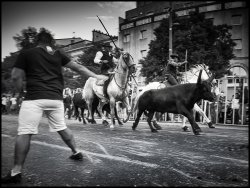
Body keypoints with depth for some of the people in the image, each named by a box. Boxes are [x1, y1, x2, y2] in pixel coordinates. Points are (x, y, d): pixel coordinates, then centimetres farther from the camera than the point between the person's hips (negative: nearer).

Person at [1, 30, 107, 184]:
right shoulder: (58, 55, 12)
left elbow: (16, 76, 1)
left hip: (34, 98, -4)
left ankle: (16, 172, -2)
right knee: (62, 127, 20)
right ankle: (76, 153, 31)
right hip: (56, 98, 4)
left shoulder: (26, 53, 5)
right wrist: (96, 76, 20)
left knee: (24, 133, -2)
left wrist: (22, 93, 16)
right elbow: (78, 68, 13)